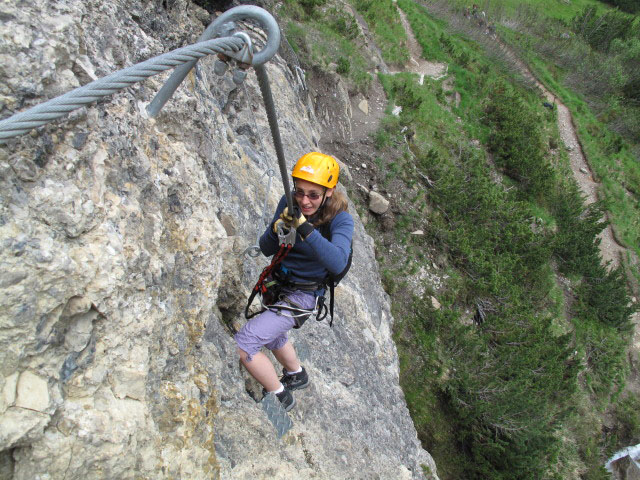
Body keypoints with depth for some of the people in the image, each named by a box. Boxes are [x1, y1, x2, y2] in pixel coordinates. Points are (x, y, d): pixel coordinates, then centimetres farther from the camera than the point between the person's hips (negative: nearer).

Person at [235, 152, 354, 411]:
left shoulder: (340, 219, -24)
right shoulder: (288, 203, -12)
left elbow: (337, 263, -41)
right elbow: (266, 249, -9)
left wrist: (304, 227, -48)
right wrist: (277, 228, -30)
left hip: (301, 296, -7)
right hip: (277, 283, 7)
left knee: (241, 345, -14)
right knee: (271, 334, 31)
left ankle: (279, 396, 11)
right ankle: (297, 375, 61)